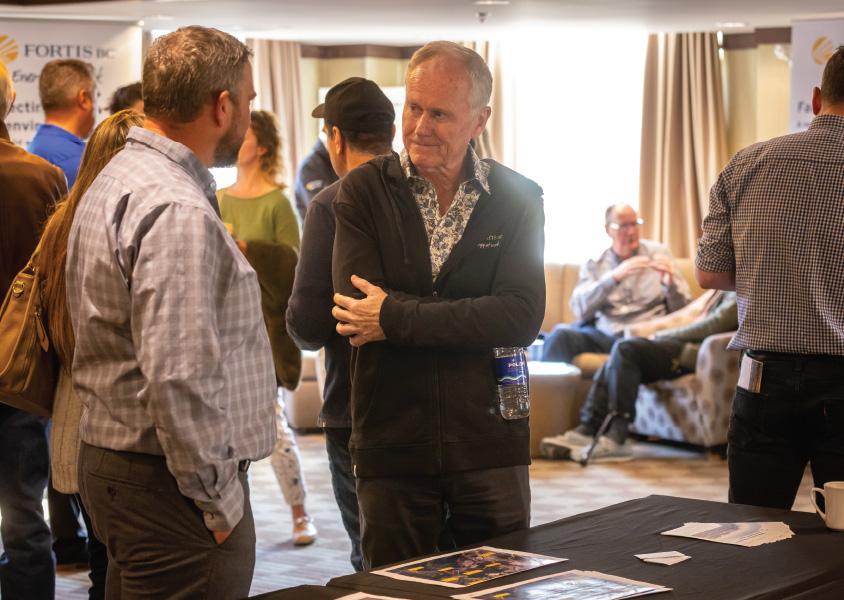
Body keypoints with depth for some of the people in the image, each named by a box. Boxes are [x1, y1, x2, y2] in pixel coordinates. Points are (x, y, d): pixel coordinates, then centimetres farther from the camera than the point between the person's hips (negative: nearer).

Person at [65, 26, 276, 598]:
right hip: (167, 486, -10)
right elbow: (178, 379, -25)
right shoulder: (178, 214, -20)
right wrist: (220, 503, -16)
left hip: (113, 458, 10)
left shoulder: (117, 179, 13)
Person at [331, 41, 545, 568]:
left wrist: (395, 318, -16)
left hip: (490, 445, 1)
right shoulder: (364, 192, 0)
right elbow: (382, 311, -12)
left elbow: (523, 320, -12)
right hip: (391, 444, 0)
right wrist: (476, 317, -15)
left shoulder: (517, 199, 1)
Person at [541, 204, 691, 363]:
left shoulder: (657, 253, 12)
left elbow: (681, 310, 10)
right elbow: (580, 308, -6)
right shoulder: (594, 263, 12)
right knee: (562, 333, -30)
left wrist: (670, 283, -11)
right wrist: (615, 277, -15)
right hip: (602, 334, 0)